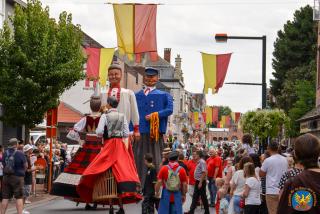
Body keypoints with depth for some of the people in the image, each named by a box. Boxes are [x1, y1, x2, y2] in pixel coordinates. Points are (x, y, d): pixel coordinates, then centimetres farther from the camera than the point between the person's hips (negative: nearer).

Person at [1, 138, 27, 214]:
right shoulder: (20, 153, -10)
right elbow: (25, 165, -4)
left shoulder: (5, 153, 3)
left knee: (5, 197, 9)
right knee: (19, 197, 0)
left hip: (6, 177, 4)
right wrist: (22, 171, 14)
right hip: (17, 177, -4)